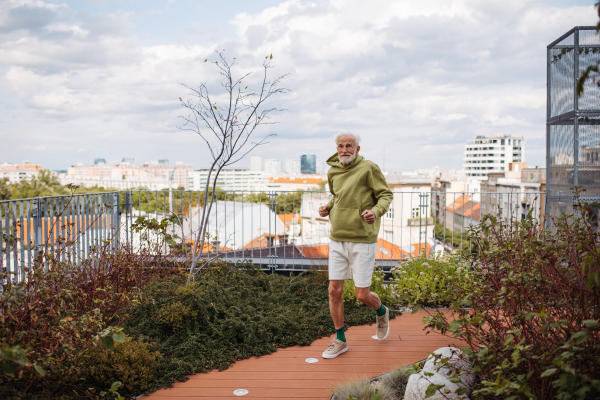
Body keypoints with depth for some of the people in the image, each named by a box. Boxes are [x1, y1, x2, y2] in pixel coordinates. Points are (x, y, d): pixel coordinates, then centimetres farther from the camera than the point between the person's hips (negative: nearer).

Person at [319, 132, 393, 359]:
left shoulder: (368, 168, -9)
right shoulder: (333, 172, 8)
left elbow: (386, 195, -5)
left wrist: (376, 211, -25)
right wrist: (328, 208, 6)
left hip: (362, 240, -5)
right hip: (337, 240, 5)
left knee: (362, 295, 1)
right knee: (334, 291, 3)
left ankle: (381, 312, 37)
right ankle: (340, 341, 20)